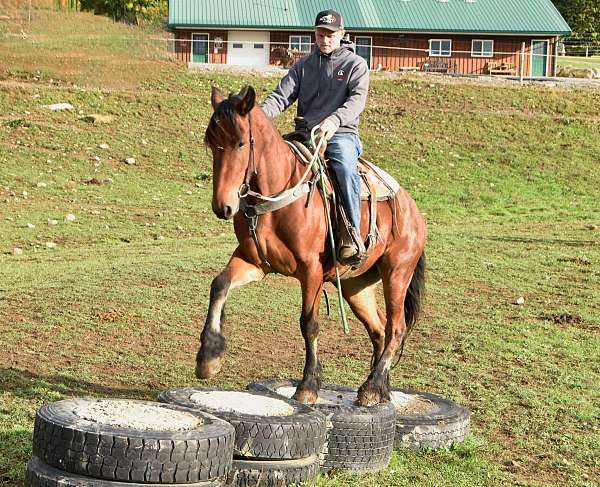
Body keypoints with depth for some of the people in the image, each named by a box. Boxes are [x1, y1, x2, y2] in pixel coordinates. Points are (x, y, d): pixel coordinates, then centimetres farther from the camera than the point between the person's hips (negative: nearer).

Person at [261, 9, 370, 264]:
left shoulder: (356, 64, 6)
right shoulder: (304, 65, 17)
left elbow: (357, 99, -11)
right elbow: (282, 95, 4)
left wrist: (334, 120, -32)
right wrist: (261, 114, -19)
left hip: (341, 134, -4)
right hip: (305, 134, 4)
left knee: (345, 167, -36)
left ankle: (353, 232, -33)